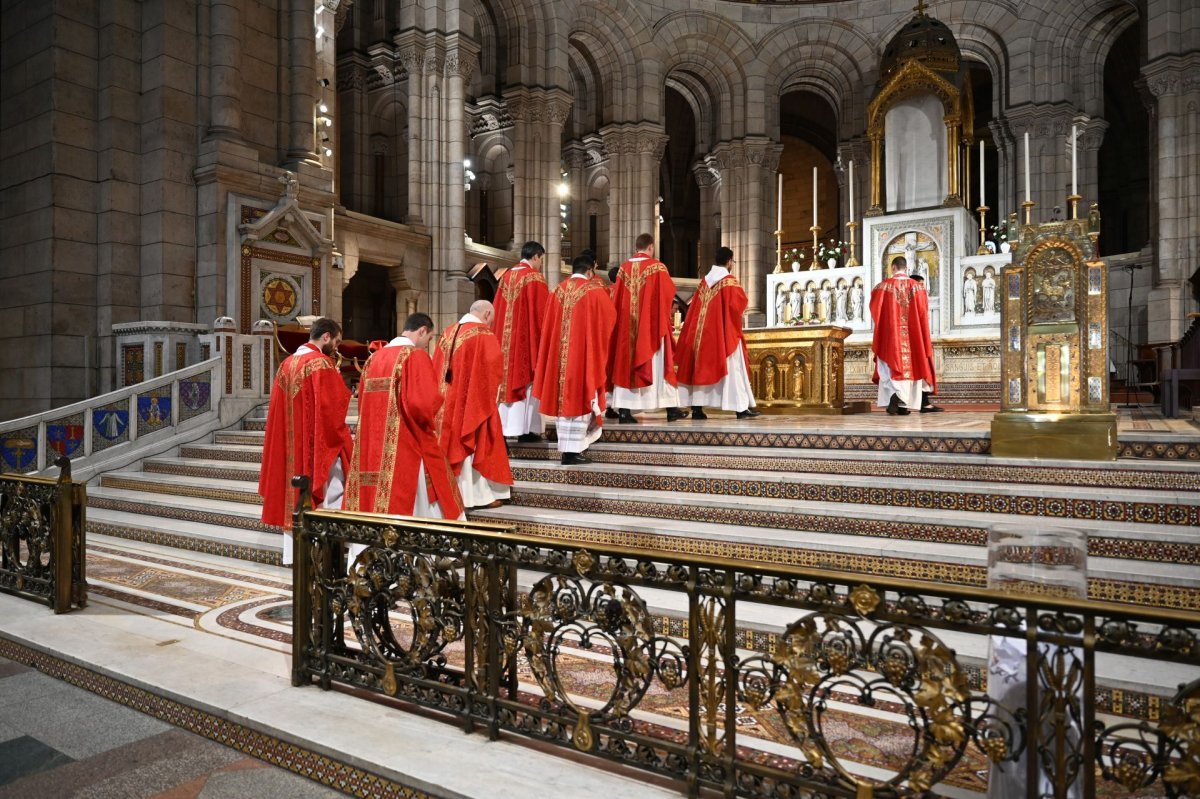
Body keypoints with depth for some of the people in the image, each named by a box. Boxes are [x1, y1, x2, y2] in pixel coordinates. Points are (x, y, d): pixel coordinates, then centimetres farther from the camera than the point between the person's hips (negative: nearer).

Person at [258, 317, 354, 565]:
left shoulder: (286, 364, 11)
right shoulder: (321, 363, -13)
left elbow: (279, 408, 14)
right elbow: (331, 409, -16)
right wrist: (343, 440, -3)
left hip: (291, 444, 8)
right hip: (320, 444, -8)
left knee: (294, 496, 12)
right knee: (327, 499, -1)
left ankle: (293, 553, 18)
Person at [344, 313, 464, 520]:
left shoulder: (374, 358, 12)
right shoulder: (416, 356, -10)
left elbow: (363, 402, 16)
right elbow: (424, 402, -20)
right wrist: (430, 423, -1)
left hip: (374, 448, 7)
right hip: (406, 447, -7)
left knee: (375, 498, 11)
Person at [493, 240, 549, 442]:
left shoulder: (506, 276, 11)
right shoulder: (535, 278, -9)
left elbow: (498, 309, 12)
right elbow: (542, 312, -11)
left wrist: (499, 338, 17)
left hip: (506, 338, 6)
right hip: (528, 338, -6)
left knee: (507, 378, 9)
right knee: (528, 381, 0)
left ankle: (503, 427, 9)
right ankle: (528, 429, 1)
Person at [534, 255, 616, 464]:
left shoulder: (558, 290, 9)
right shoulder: (594, 291, -6)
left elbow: (549, 324, 15)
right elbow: (610, 317, 5)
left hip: (559, 355, 5)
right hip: (583, 353, -5)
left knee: (564, 397, 11)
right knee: (579, 398, -1)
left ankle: (566, 447, 17)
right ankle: (573, 450, -2)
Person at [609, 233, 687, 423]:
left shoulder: (624, 268, 5)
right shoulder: (657, 267, -6)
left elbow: (616, 299, 7)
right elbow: (670, 292, 0)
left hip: (627, 326, 3)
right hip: (652, 325, -3)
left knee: (626, 364, 5)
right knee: (659, 365, 4)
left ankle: (624, 411, 1)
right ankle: (671, 409, 10)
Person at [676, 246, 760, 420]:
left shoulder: (704, 280, 10)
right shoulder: (730, 281, -8)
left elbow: (696, 307, 10)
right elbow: (741, 303, -10)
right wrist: (740, 294, 10)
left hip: (704, 332, 6)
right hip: (725, 333, -5)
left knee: (702, 367, 7)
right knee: (732, 368, -2)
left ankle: (697, 408, 3)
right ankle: (741, 407, -2)